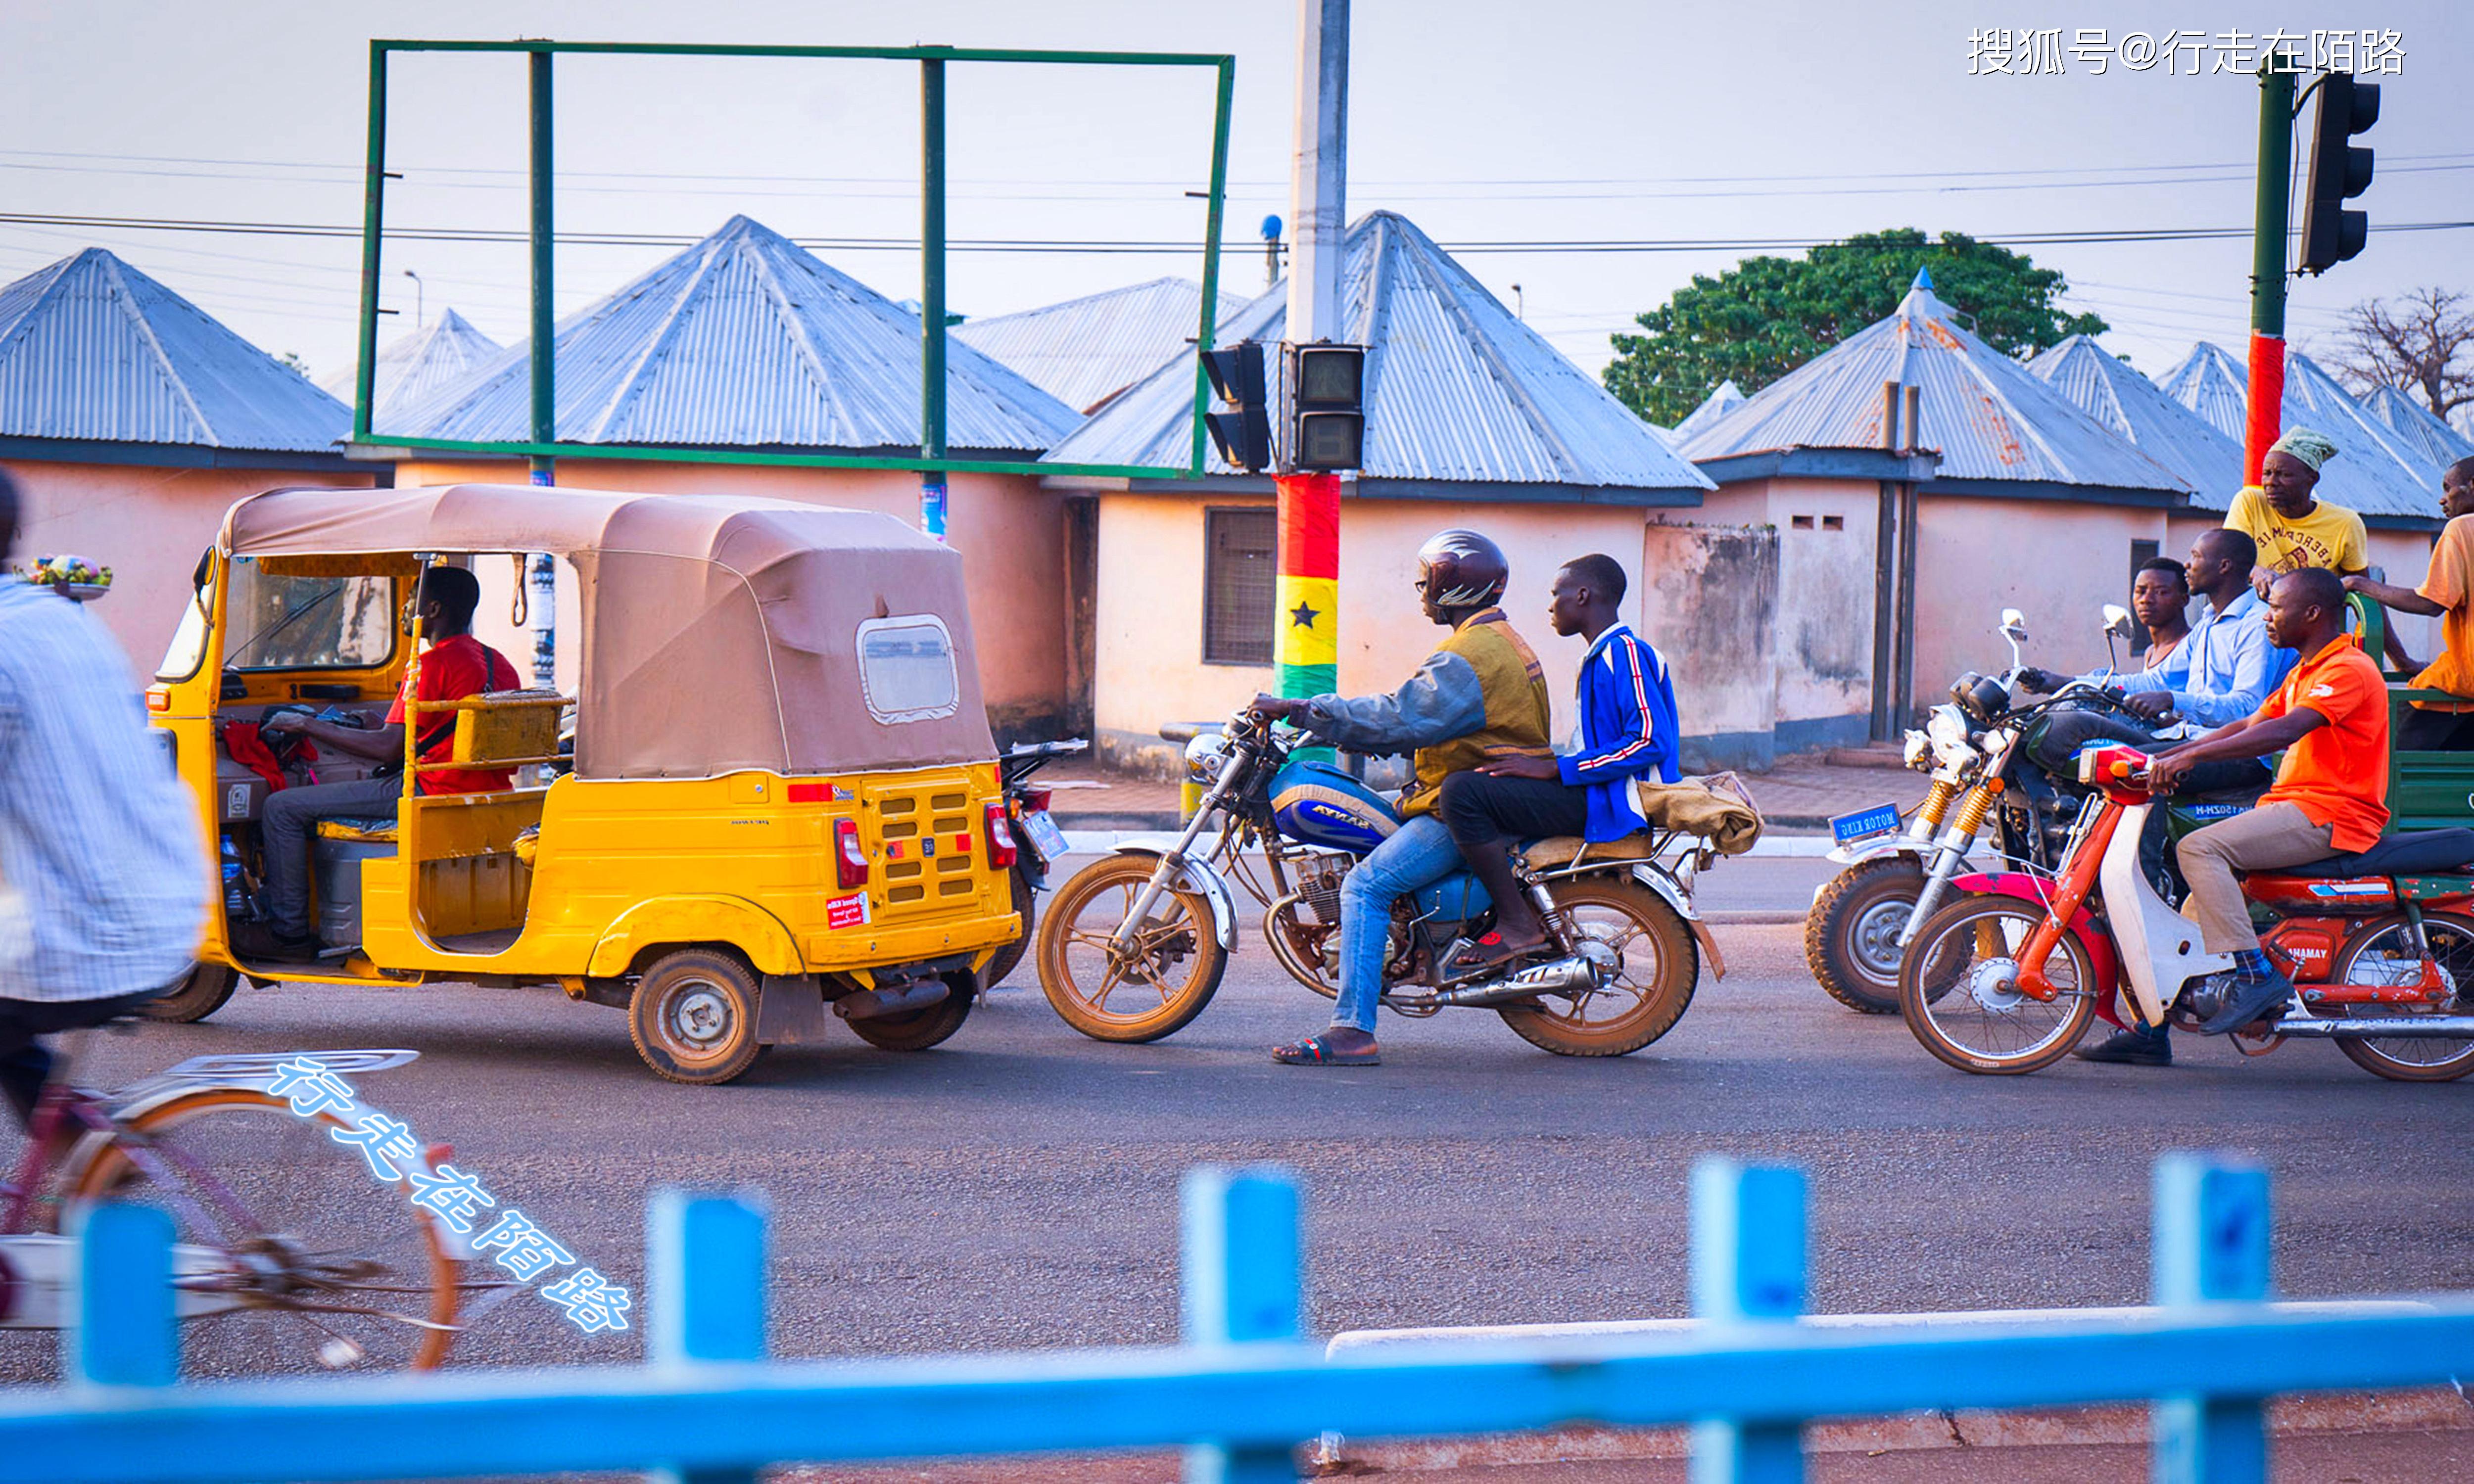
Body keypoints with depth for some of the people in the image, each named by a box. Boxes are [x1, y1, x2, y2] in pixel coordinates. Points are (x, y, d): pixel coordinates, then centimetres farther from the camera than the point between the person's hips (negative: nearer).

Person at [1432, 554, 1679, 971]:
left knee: (1463, 791, -21)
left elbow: (1650, 742, -22)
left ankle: (1518, 925, -20)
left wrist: (1554, 769, -22)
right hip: (1592, 797, 11)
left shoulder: (1627, 653, -12)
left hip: (1608, 804, -11)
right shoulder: (1603, 655, 21)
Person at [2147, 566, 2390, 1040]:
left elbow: (2283, 732, -26)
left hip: (2327, 815, -11)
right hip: (2296, 806, 11)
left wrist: (2192, 755, -30)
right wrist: (2167, 756, 8)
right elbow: (2248, 727, 19)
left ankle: (2254, 973, -28)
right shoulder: (2305, 672, 22)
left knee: (2201, 848, -23)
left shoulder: (2349, 669, -13)